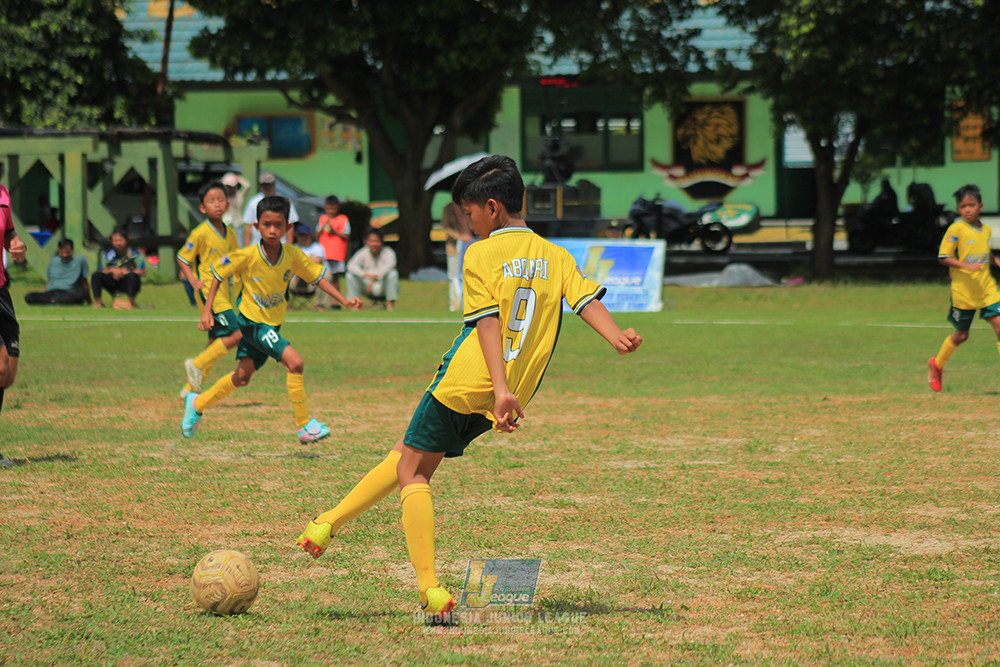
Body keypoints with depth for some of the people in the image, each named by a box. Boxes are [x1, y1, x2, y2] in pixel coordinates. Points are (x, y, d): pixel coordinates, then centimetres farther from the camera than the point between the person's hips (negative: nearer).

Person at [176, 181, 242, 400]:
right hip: (208, 291, -8)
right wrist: (194, 282, -15)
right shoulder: (200, 233, -12)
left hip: (224, 292, 8)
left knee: (217, 341, 9)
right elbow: (183, 258, -5)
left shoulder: (230, 233, 10)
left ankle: (190, 389, 17)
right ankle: (196, 365, -4)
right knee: (237, 334, -16)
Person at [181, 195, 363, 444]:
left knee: (242, 376, 16)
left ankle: (197, 404, 38)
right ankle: (304, 426, -11)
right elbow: (218, 275, -8)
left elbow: (317, 276, 0)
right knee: (295, 362, -21)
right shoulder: (247, 256, -22)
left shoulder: (293, 256, -12)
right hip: (252, 321, -6)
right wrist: (207, 311, -12)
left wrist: (344, 300, -7)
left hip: (273, 324, 6)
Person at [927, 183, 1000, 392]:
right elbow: (943, 257, -10)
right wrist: (965, 266, -23)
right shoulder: (956, 229, -10)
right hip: (964, 290, -4)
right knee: (961, 334, 7)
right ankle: (937, 364, 33)